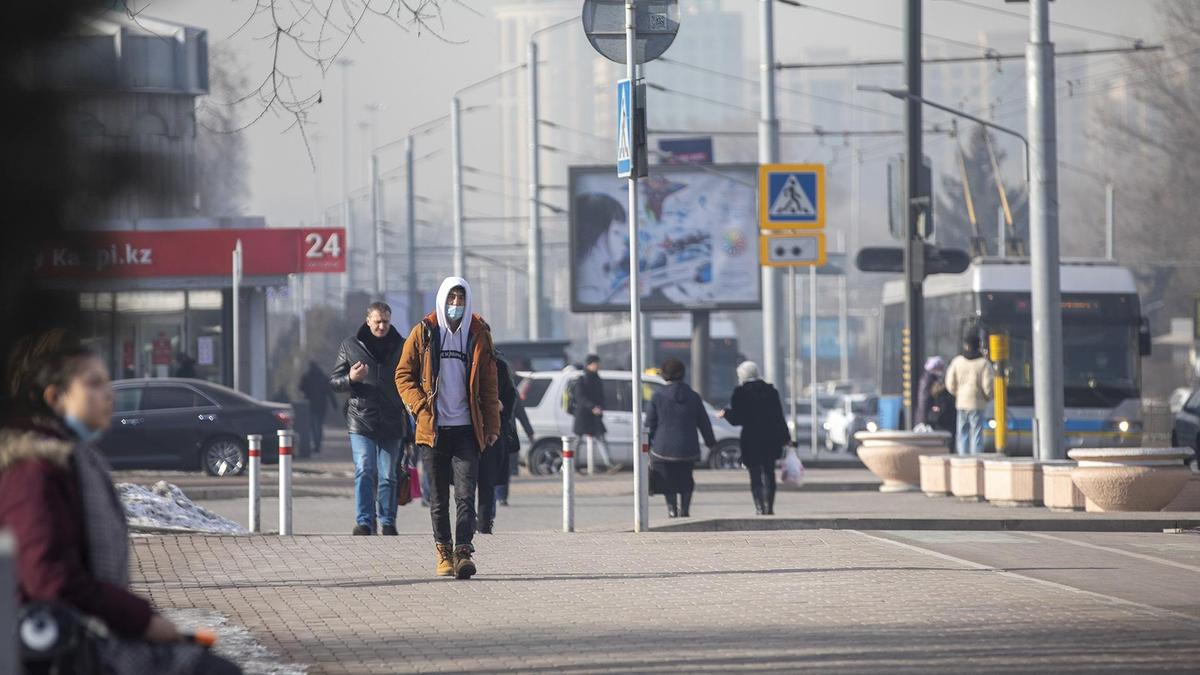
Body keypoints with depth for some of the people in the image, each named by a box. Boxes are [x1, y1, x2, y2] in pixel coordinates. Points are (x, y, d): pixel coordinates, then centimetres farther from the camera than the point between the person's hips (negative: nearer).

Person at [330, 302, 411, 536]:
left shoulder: (402, 347, 10)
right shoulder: (350, 345, 7)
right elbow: (334, 381, 10)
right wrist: (350, 379, -12)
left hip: (392, 422, 1)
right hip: (361, 420, -1)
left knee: (389, 476, 4)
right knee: (364, 472, -11)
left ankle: (387, 522, 12)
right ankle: (364, 522, -11)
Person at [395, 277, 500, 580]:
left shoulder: (478, 334, 7)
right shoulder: (423, 333, 4)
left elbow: (489, 384, 11)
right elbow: (403, 375, 6)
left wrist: (492, 425, 6)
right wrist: (420, 407, -9)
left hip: (466, 429, 0)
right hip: (433, 429, 0)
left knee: (465, 493, -12)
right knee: (438, 497, 7)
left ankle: (463, 551, -16)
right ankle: (443, 552, 17)